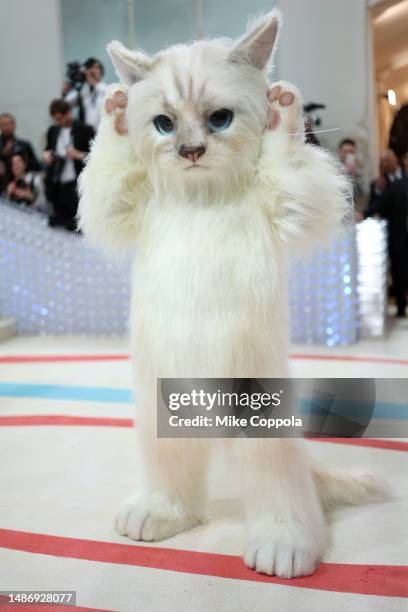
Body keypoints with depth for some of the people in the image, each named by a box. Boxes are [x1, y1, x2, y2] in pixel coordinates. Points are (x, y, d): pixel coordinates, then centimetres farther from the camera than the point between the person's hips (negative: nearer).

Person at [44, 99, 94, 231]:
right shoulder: (53, 130, 12)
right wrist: (47, 153, 4)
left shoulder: (84, 130, -5)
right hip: (55, 183, 5)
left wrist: (79, 155, -19)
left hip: (75, 185, -5)